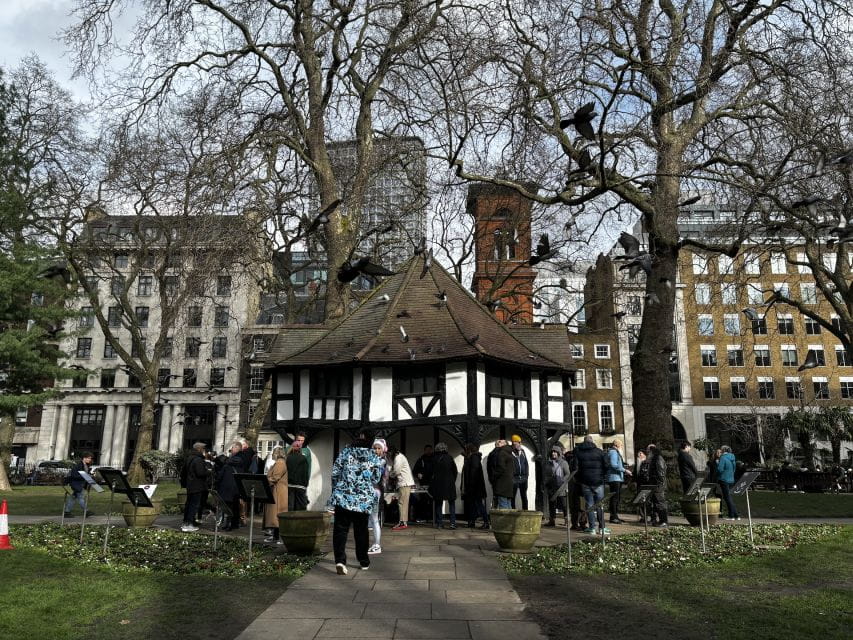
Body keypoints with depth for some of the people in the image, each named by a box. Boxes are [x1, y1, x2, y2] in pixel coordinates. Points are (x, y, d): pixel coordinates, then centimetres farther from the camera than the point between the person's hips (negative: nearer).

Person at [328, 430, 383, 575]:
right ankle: (364, 562, 26)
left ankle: (340, 560, -13)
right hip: (364, 500, 1)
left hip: (342, 497, -1)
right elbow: (375, 480, 4)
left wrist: (337, 488, 16)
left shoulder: (346, 451, -1)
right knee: (361, 531, 15)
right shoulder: (375, 459, -1)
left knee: (340, 530, 2)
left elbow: (335, 472, 0)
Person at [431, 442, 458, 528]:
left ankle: (439, 523, 7)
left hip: (438, 485, 0)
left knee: (438, 504, 8)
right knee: (452, 504, 7)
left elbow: (432, 473, 5)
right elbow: (455, 471, 1)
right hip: (449, 484, 0)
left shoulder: (435, 459, -1)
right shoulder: (449, 458, -2)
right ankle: (452, 523, -1)